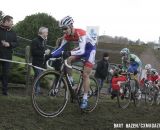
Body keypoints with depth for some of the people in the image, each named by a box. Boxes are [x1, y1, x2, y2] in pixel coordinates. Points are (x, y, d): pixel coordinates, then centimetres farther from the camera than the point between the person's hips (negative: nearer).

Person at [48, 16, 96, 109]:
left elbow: (82, 51, -43)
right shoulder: (67, 36, -14)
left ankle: (85, 100, -5)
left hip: (90, 49, -6)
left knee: (85, 75, -11)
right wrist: (51, 55, -25)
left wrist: (70, 53, -59)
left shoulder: (81, 33, -34)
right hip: (81, 49, 7)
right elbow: (61, 48, -9)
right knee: (67, 59, -18)